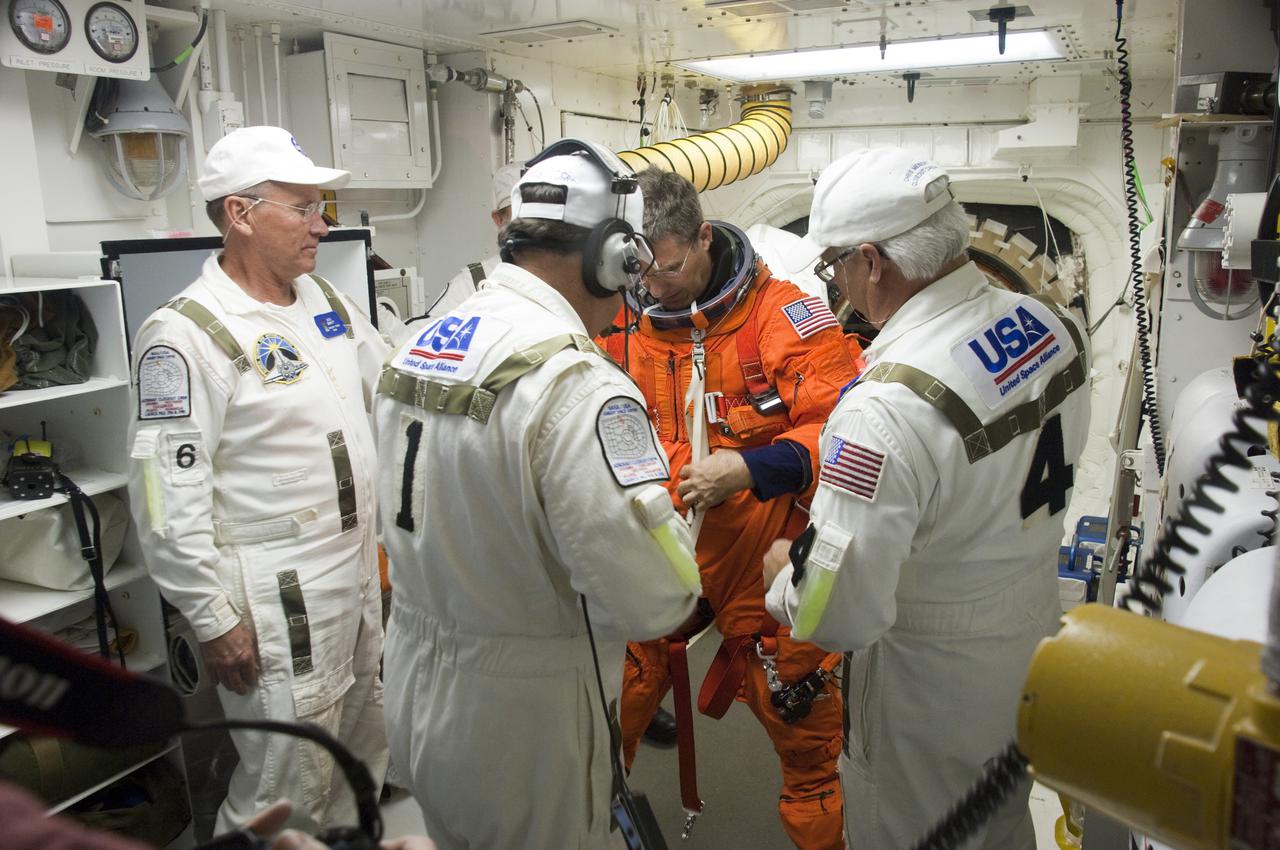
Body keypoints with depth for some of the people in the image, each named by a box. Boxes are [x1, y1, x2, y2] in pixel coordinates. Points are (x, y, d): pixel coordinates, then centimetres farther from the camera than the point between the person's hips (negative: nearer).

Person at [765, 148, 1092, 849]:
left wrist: (782, 568, -12)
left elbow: (834, 617, -32)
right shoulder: (1053, 325, -10)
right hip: (1035, 655, 7)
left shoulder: (886, 409, -36)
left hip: (933, 706, -7)